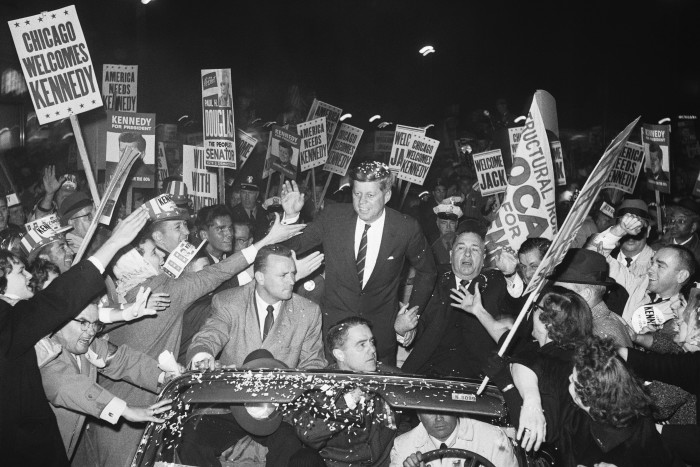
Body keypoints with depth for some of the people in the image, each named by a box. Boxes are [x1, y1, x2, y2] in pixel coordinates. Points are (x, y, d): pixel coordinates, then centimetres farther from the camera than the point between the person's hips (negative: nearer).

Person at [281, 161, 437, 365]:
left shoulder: (406, 229, -11)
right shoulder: (333, 216, -9)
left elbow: (426, 272, 5)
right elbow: (295, 245, -2)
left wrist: (412, 315, 2)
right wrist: (291, 216, -19)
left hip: (381, 331, 0)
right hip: (333, 324, 1)